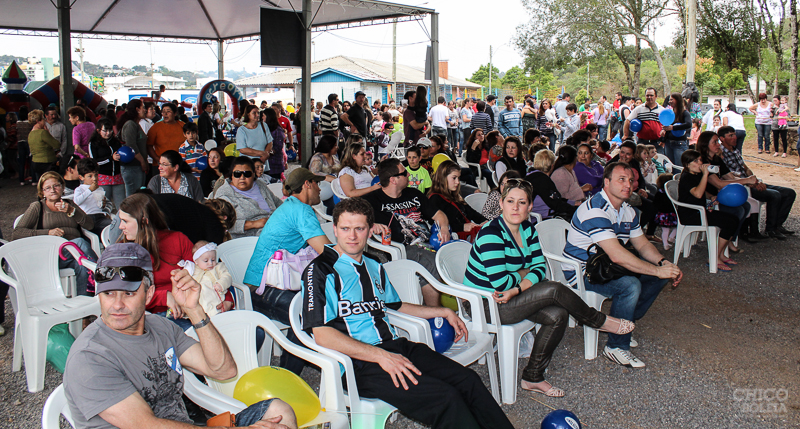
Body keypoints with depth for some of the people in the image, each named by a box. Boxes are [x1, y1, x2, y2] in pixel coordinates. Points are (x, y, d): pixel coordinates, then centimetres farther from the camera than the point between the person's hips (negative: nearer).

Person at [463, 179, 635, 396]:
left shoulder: (527, 229, 4)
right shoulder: (491, 234, -22)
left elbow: (540, 267, -1)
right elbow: (500, 283, -26)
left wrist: (516, 290, -19)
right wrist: (523, 274, -6)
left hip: (510, 298, 8)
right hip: (485, 306, -8)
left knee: (558, 315, -11)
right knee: (554, 290, -19)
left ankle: (532, 378, 3)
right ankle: (599, 321, 8)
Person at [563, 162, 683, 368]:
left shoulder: (628, 211, 7)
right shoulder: (595, 210, -26)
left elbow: (642, 245, 11)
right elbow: (617, 256, -33)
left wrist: (663, 262, -10)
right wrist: (657, 270, -29)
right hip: (581, 272, -10)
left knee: (661, 275, 3)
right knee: (630, 285, -31)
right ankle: (616, 347, -14)